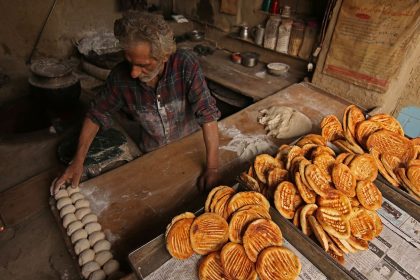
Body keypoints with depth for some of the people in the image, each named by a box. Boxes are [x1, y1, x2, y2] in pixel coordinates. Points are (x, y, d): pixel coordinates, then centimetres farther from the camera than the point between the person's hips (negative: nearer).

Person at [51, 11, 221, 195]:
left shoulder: (186, 64, -30)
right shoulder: (120, 76, -23)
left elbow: (207, 114, -31)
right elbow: (96, 114, -9)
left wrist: (212, 168, -35)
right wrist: (78, 161, -15)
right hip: (151, 154, 1)